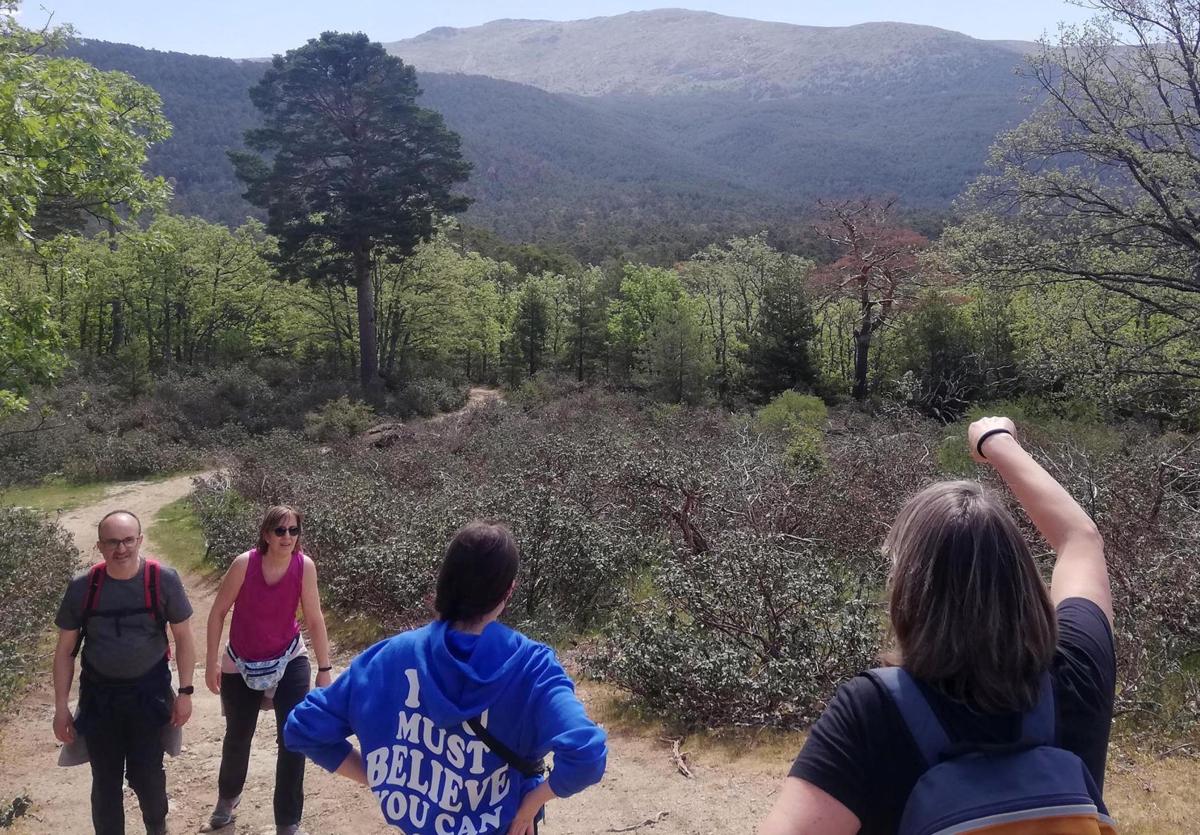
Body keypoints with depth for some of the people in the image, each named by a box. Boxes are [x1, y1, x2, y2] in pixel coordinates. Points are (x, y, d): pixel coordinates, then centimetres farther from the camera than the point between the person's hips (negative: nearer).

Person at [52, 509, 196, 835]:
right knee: (105, 779, 12)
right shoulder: (82, 587, -10)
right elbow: (65, 649, 0)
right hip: (98, 694, 1)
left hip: (149, 692, -1)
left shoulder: (164, 580, -13)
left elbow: (183, 638, -3)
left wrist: (185, 692, -3)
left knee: (146, 773, 6)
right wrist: (61, 707, 0)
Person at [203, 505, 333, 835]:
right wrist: (211, 662, -8)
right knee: (238, 737, 18)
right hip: (241, 665, 0)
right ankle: (227, 798, 49)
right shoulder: (244, 563, -23)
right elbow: (218, 612, -10)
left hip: (289, 661, 0)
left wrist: (325, 668, -8)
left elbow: (314, 619, -10)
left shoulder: (304, 566, -18)